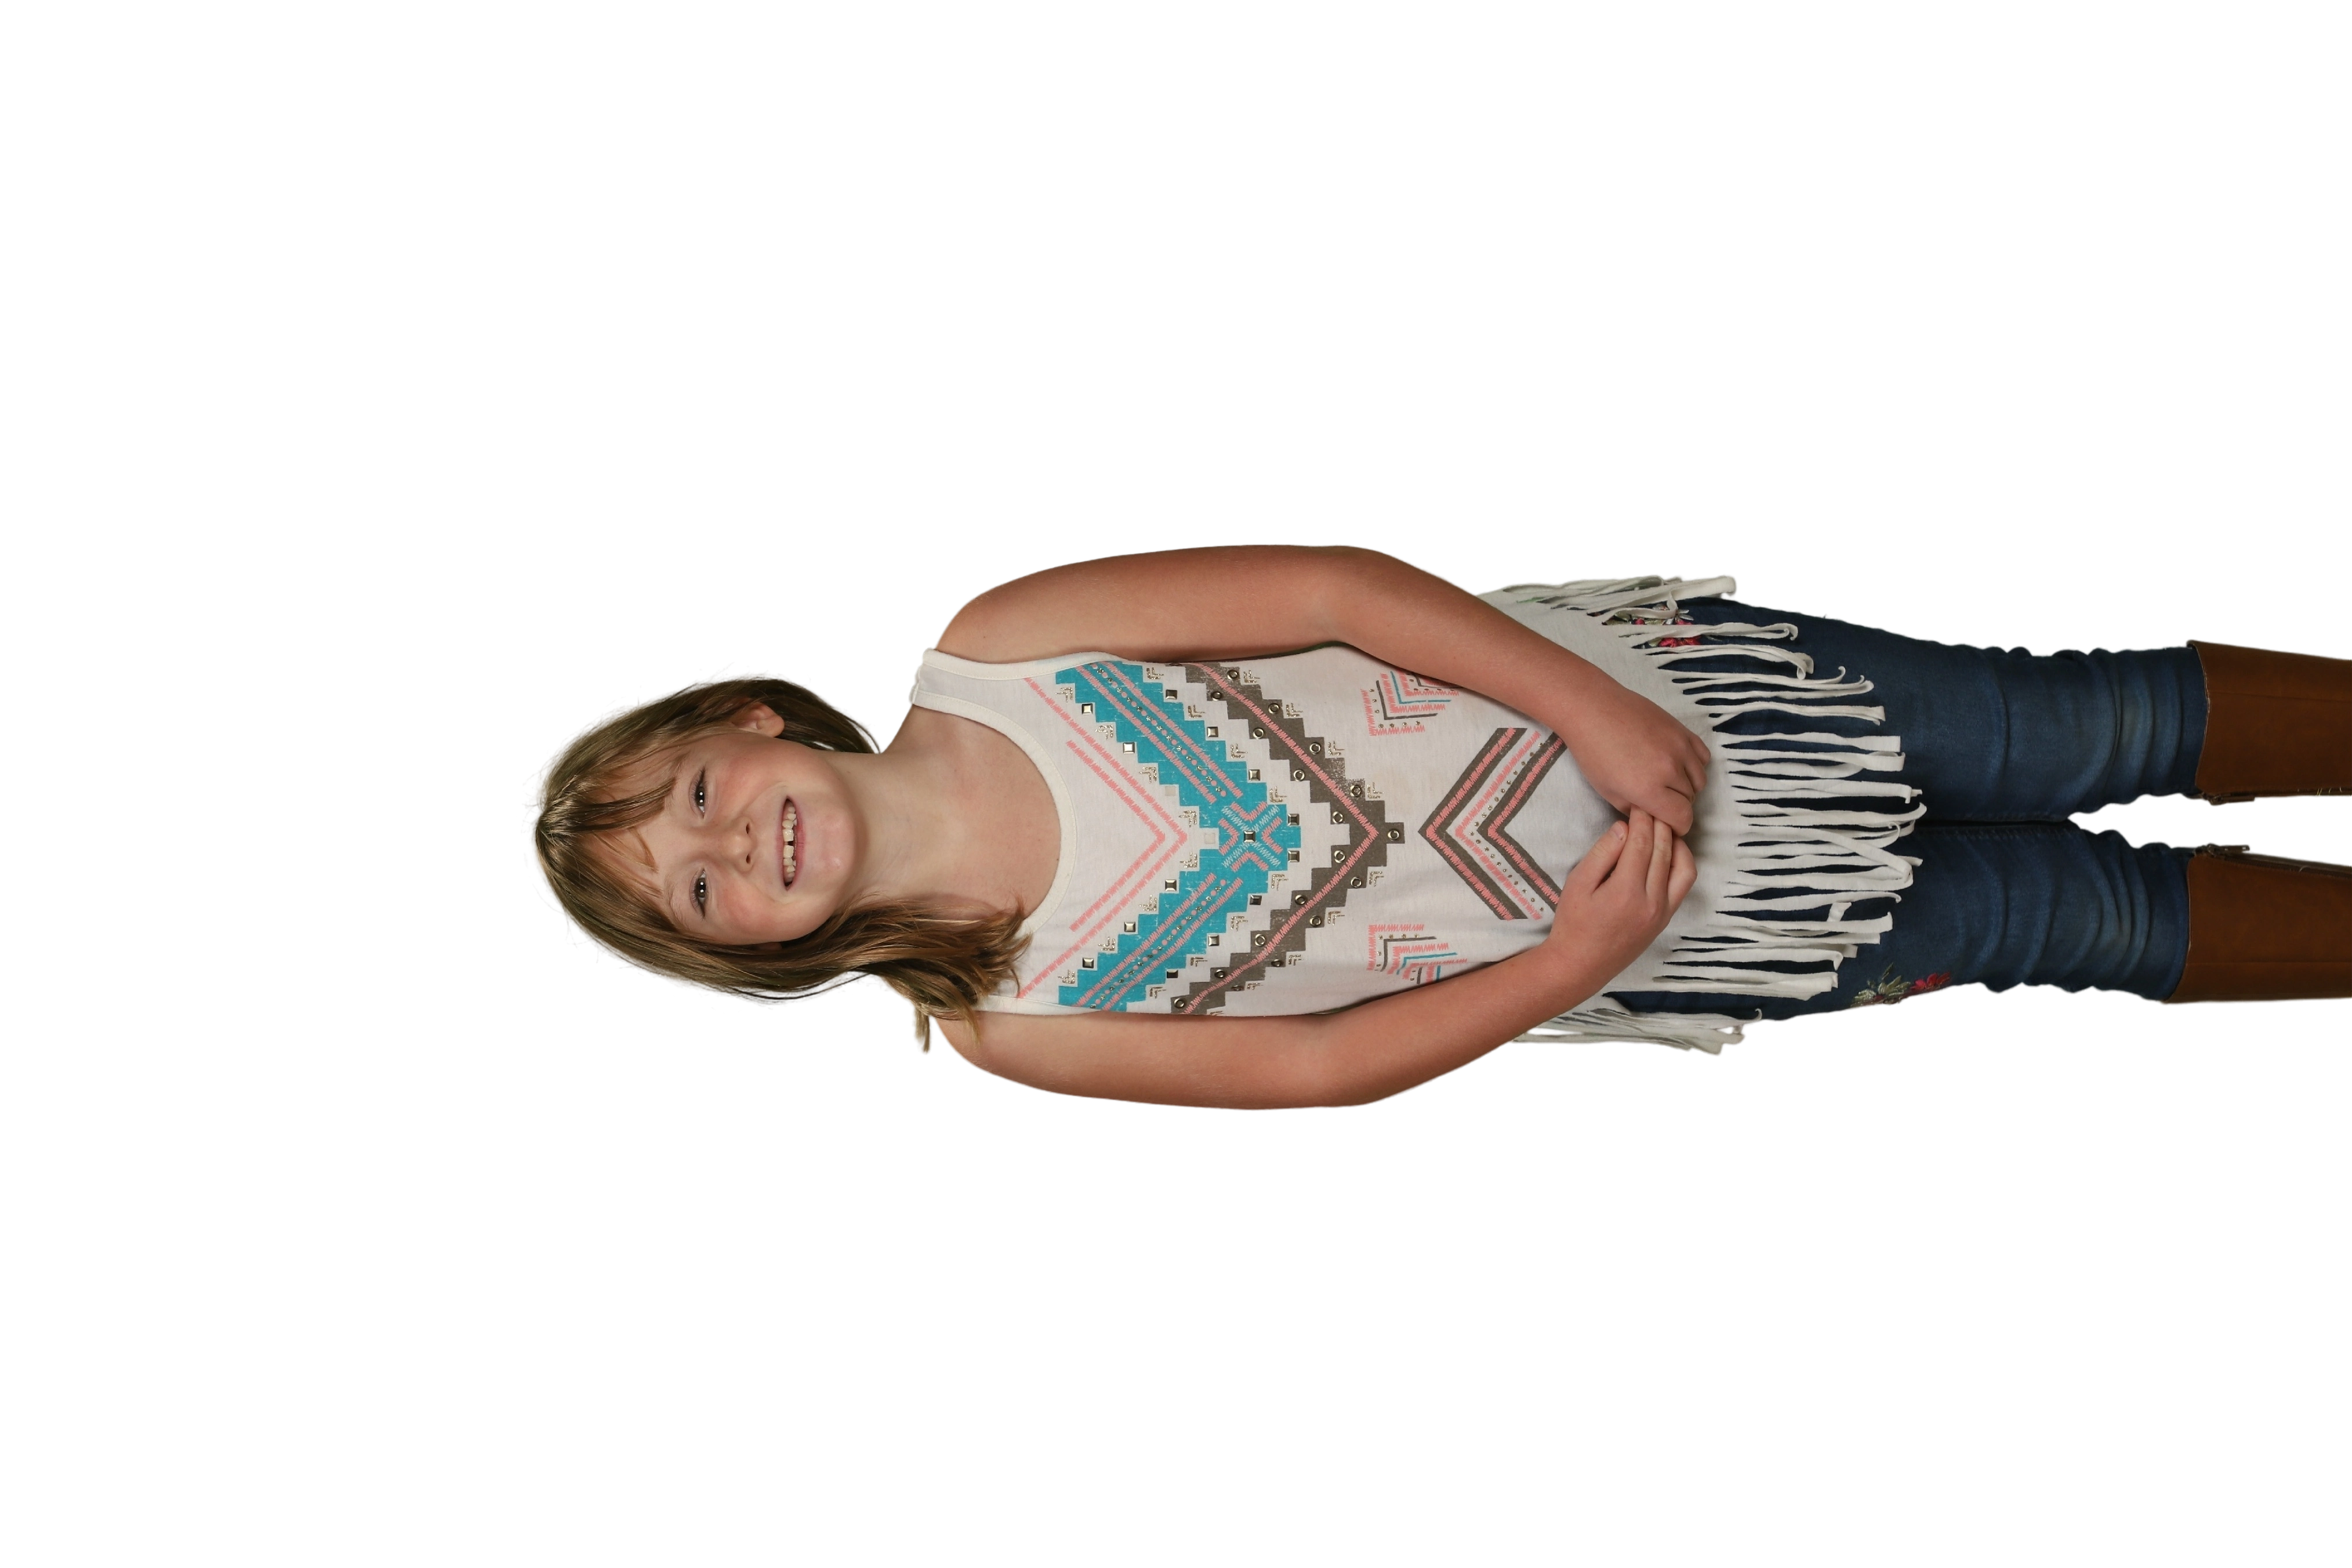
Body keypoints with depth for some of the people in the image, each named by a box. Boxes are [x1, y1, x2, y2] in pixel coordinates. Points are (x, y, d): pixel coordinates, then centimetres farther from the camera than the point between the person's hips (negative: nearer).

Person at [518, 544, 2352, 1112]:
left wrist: (1597, 710, -21)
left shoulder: (990, 650, -13)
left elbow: (1334, 585, -14)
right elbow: (1317, 1066, -7)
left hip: (1606, 685, 1)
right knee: (2094, 918, 1)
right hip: (1621, 945, -1)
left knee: (2104, 727, 3)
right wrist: (1580, 958, -18)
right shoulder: (1002, 1024, -10)